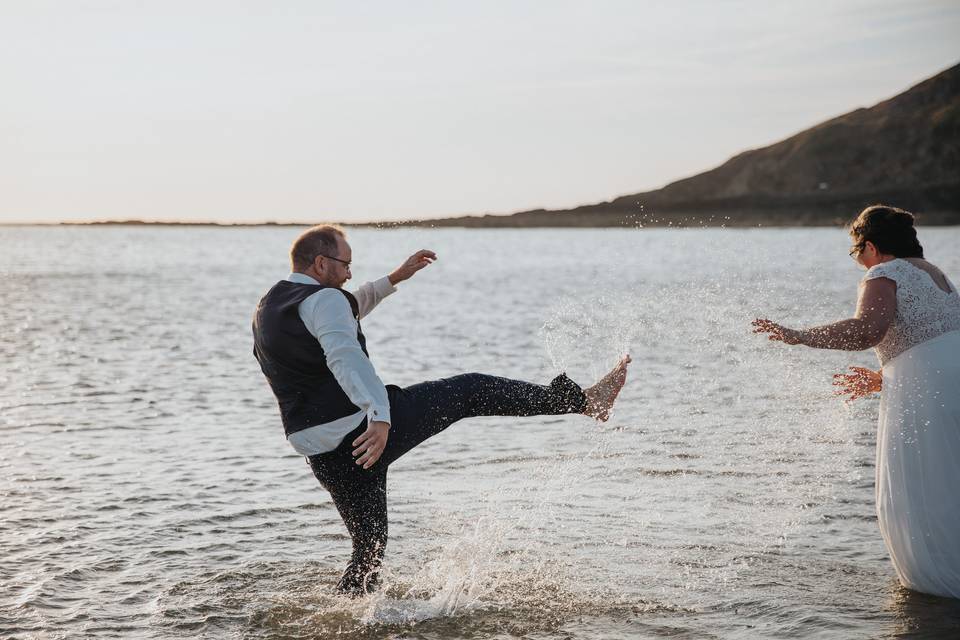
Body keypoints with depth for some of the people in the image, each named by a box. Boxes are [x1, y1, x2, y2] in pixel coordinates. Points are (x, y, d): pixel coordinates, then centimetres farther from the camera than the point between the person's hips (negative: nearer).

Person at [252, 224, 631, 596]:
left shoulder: (267, 310, 18)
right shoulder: (322, 298, -11)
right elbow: (345, 357, -31)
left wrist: (394, 279, 37)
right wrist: (380, 415, -43)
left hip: (320, 452, 8)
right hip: (366, 429, -8)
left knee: (368, 548, 19)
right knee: (472, 391, 5)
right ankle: (585, 400, 4)